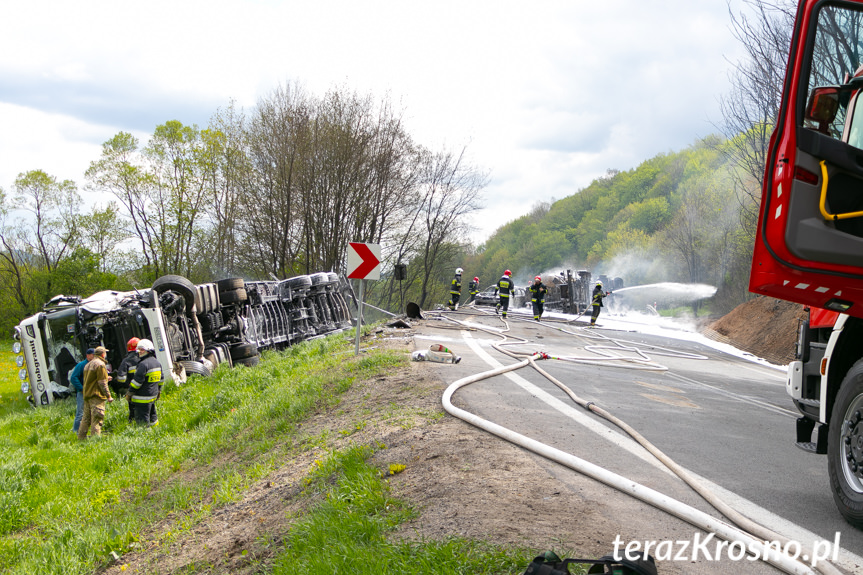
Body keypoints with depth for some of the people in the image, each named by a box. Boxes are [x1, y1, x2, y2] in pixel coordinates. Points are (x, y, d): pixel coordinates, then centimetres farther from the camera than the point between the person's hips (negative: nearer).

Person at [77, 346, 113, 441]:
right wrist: (108, 396, -12)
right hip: (97, 395, -9)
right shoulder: (100, 364, -11)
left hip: (87, 394, 9)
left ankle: (81, 437, 18)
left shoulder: (88, 364, 18)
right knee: (97, 419, -8)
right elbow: (102, 383, -15)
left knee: (86, 418, 15)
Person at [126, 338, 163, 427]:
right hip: (153, 395, 9)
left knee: (141, 419, -5)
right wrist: (159, 391, 31)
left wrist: (129, 393, -11)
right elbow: (161, 379, 21)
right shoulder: (157, 363, 12)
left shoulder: (144, 364, -18)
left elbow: (137, 380, -19)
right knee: (152, 416, 20)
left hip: (142, 397, -9)